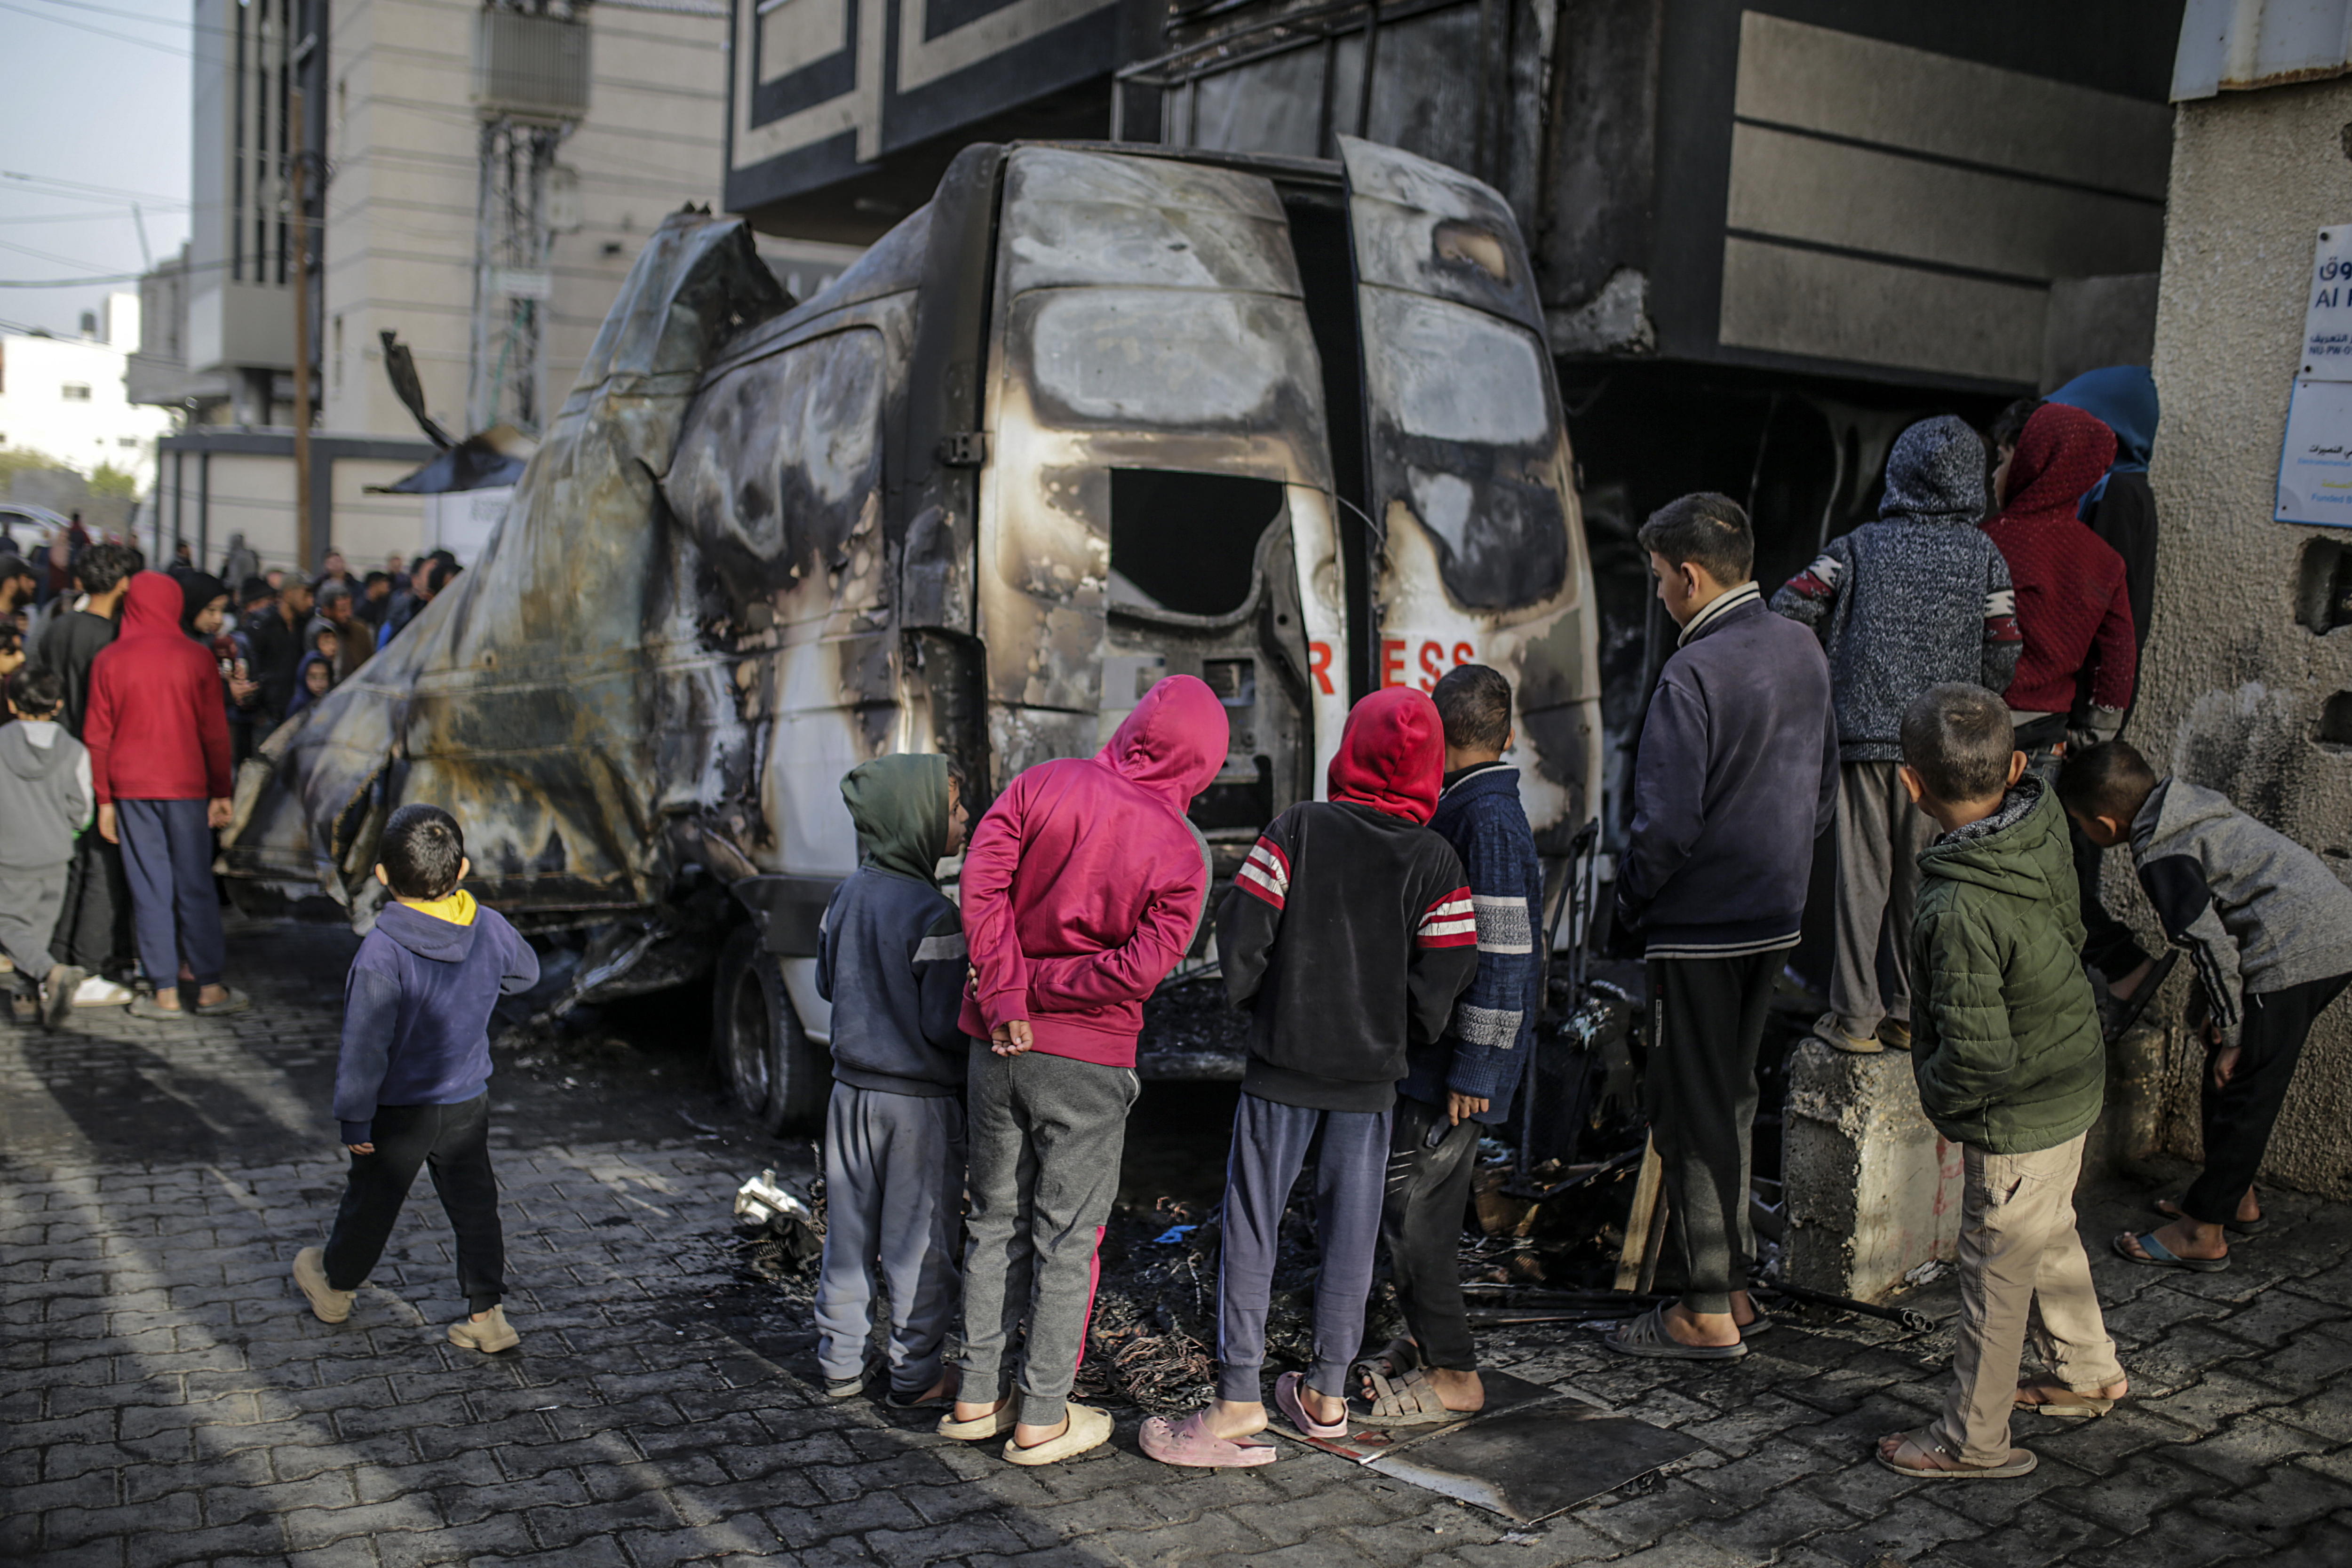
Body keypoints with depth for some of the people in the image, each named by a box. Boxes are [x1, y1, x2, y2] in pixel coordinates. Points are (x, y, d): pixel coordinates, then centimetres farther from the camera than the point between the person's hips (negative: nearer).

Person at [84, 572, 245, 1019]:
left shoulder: (108, 660, 2)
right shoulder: (196, 658, -2)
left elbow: (97, 736, 3)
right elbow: (215, 732, -2)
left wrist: (103, 799, 8)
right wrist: (220, 793, 4)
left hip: (130, 787, 1)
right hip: (186, 787, -1)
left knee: (149, 888, 4)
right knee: (196, 885, 4)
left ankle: (165, 993, 5)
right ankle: (210, 987, 5)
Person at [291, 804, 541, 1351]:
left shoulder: (382, 953, -25)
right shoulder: (491, 929, -10)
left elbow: (366, 1044, -21)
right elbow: (526, 973, 11)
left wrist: (354, 1117, -12)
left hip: (399, 1109, -3)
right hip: (468, 1102, 3)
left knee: (371, 1202, 18)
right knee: (475, 1205, 13)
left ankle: (336, 1285, 41)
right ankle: (487, 1314, 16)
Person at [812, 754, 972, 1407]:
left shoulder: (847, 895, 2)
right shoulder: (933, 914, -21)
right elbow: (947, 1025, -21)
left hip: (852, 1085, 7)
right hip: (920, 1099, -7)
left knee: (848, 1231, 15)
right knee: (919, 1240, 5)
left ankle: (839, 1363, 25)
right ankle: (914, 1375, 15)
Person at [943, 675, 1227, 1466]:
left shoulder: (1043, 784, -2)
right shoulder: (1181, 852, -8)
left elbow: (982, 880, -12)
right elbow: (1144, 964, -17)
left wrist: (1005, 995, -11)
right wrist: (1036, 988, -9)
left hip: (998, 1044, 4)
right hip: (1087, 1059, -3)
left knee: (995, 1222, 17)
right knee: (1067, 1237, 8)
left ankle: (978, 1395, 26)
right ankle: (1042, 1419, 16)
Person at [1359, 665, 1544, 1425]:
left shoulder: (1488, 819, -19)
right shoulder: (1461, 809, 12)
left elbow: (1502, 954, -22)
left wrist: (1474, 1069, -21)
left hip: (1460, 1060, -9)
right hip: (1426, 1049, 9)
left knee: (1412, 1206, -5)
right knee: (1415, 1198, 16)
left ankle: (1453, 1374, 5)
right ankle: (1427, 1339, 29)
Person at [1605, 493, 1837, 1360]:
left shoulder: (1694, 674, -21)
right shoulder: (1803, 649, 5)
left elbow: (1667, 822, -23)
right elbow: (1825, 784, 14)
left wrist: (1629, 900, -7)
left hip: (1700, 926, -8)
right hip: (1775, 918, 8)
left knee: (1690, 1110, 3)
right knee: (1731, 1097, 19)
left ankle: (1708, 1313, 10)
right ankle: (1735, 1281, 28)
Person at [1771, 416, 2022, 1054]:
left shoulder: (1859, 546, 4)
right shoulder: (1982, 553, 4)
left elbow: (1792, 607, -5)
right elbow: (2003, 655, -2)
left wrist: (1827, 678, 11)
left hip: (1863, 733, 0)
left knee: (1862, 875, 4)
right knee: (1925, 878, 9)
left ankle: (1854, 1017, 6)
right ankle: (1912, 1013, 16)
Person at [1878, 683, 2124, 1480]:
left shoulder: (1961, 908, -34)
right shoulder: (2044, 823, -11)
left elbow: (1978, 1055, -30)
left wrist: (1938, 1091, -12)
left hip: (2015, 1116, -8)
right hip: (2073, 1078, 8)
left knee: (1996, 1270, 9)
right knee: (2048, 1237, 29)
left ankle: (1975, 1439, 26)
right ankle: (2087, 1371, 49)